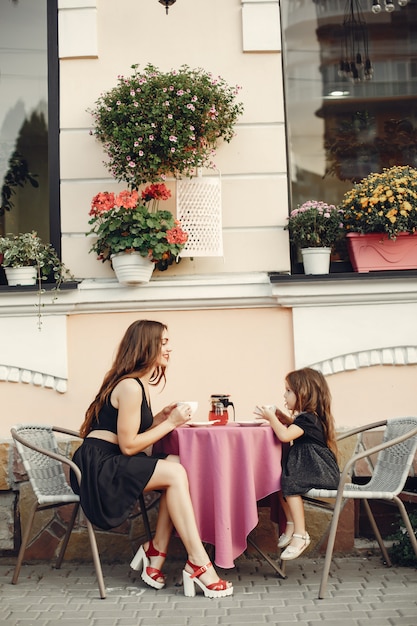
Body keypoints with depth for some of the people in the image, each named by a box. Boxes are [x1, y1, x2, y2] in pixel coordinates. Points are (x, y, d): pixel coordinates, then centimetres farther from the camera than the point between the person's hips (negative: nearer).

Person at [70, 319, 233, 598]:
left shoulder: (139, 384, 14)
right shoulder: (130, 386, -16)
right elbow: (128, 445, -18)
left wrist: (162, 416, 1)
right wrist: (170, 423, -13)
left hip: (111, 465, 9)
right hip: (98, 466, -9)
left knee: (176, 466, -11)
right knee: (175, 473, -22)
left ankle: (156, 553, -8)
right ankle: (198, 564, -19)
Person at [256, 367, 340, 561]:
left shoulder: (308, 418, -20)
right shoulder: (305, 416, 11)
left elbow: (285, 435, -33)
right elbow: (295, 427, 35)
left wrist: (271, 417, -20)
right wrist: (282, 417, 17)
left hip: (321, 470, -10)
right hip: (311, 466, 10)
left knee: (290, 483, -25)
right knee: (282, 481, 3)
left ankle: (300, 534, -17)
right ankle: (291, 525, 8)